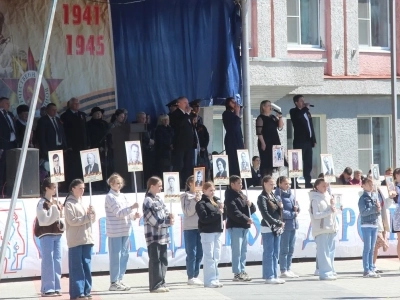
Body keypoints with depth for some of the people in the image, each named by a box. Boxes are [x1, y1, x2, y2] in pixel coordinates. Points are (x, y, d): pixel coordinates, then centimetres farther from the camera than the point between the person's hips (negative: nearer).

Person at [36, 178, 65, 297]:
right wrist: (52, 208, -18)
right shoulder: (42, 203, -9)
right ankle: (47, 288, -7)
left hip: (57, 234, 8)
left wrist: (61, 223, 3)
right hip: (46, 235, -8)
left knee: (57, 261, 7)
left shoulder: (56, 202, 16)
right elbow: (44, 221, -17)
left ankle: (56, 287, 12)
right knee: (48, 261, -9)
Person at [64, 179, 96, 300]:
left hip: (87, 239, 7)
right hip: (75, 240, -6)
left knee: (87, 266, 6)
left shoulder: (83, 202, 17)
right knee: (77, 267, -6)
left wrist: (92, 213, -3)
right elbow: (72, 221, -14)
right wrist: (87, 216, -13)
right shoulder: (69, 204, -4)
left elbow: (92, 220, 17)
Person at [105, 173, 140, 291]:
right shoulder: (110, 197, -6)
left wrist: (134, 215, -5)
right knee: (115, 256, -5)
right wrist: (132, 207, -23)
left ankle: (119, 280, 16)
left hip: (125, 230, 7)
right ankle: (114, 283, -1)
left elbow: (127, 213, 16)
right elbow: (118, 212, -15)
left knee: (124, 255, 8)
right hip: (115, 231, -7)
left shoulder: (123, 196, 16)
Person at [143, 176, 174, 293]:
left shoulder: (158, 199, 14)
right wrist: (169, 222, -9)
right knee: (155, 261, -5)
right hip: (154, 235, -8)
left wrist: (169, 215, -6)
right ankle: (155, 285, -2)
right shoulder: (148, 201, -11)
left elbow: (165, 211, 17)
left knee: (163, 261, 11)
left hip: (163, 235, 8)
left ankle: (161, 283, 17)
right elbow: (155, 220, -16)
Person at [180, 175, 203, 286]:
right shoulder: (186, 196, 0)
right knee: (191, 253, -5)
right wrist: (195, 200, -14)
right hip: (190, 228, -5)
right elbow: (188, 212, -9)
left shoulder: (200, 194, 14)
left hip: (200, 227, 5)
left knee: (199, 253, 6)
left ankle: (195, 276, 14)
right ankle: (191, 278, -2)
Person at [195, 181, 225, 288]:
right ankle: (209, 281, -6)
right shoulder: (201, 203, -4)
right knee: (209, 257, -7)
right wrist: (217, 213, -15)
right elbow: (204, 218, -16)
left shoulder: (216, 202, 18)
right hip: (207, 232, -7)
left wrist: (223, 211, -3)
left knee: (216, 257, 9)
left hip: (217, 231, 7)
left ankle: (215, 279, 14)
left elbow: (222, 217, 17)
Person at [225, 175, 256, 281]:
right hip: (235, 226, -9)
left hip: (244, 226, 9)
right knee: (237, 251, -8)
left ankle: (242, 271, 18)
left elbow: (253, 209, 18)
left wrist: (250, 204, -4)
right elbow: (234, 213, -20)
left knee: (243, 251, 12)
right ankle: (237, 273, -6)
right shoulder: (230, 197, -8)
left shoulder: (242, 195, 18)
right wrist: (247, 219, -21)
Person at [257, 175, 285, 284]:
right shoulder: (262, 198, -8)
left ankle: (274, 276, 12)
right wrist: (279, 223, -18)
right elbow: (266, 215, -16)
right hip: (267, 228, -8)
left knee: (275, 254, 9)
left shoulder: (273, 196, 16)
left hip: (277, 228, 8)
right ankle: (269, 277, -4)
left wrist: (280, 207, -2)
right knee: (268, 253, -6)